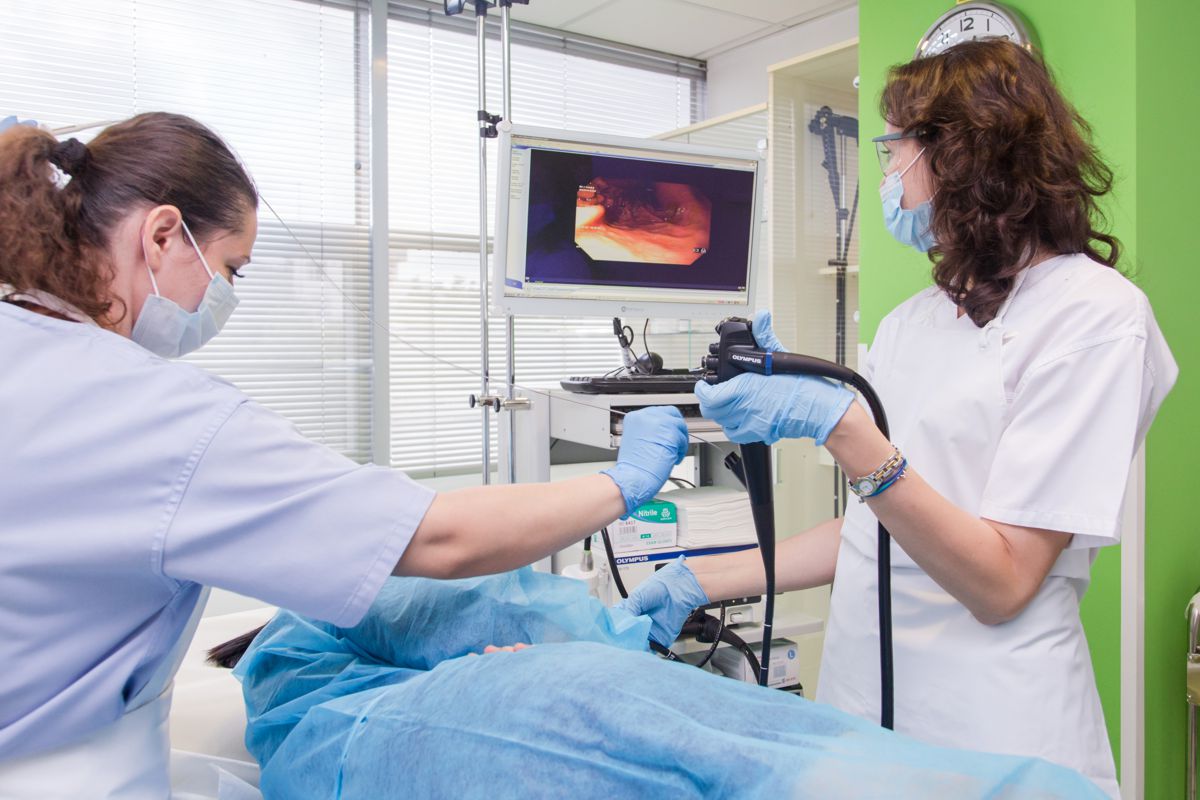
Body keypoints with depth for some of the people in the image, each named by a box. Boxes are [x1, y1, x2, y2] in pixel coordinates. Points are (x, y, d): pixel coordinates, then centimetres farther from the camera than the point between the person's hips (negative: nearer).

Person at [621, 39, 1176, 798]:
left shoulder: (1096, 314, -12)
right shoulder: (910, 321, 6)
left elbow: (1002, 582, -18)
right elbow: (867, 534, 9)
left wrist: (836, 425, -27)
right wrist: (701, 580, 3)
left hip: (986, 736, -6)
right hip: (863, 707, 6)